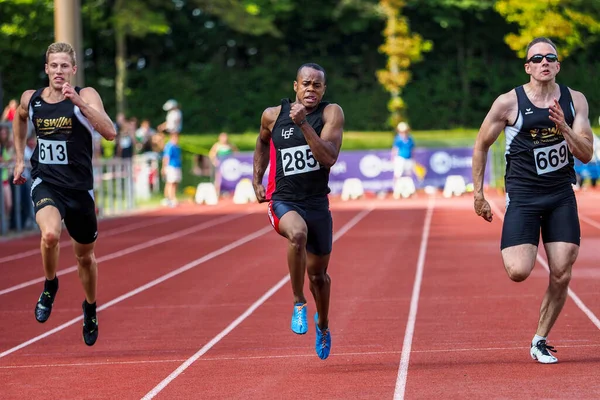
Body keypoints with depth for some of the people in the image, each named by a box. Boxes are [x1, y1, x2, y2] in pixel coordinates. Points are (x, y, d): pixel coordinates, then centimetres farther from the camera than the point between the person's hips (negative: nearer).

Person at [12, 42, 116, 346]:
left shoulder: (86, 96, -11)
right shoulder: (30, 99, -1)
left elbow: (110, 133, -27)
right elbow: (19, 118, 25)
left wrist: (78, 101, -35)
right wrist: (19, 158, 22)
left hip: (79, 187, 0)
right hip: (45, 183, 0)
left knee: (85, 255, 15)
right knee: (50, 234, -30)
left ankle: (90, 307, 44)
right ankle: (50, 285, 0)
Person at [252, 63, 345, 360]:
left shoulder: (331, 114, -7)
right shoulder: (273, 115, -1)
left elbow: (329, 158, -21)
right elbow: (262, 143, 22)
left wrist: (303, 123, -27)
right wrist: (256, 181, 14)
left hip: (317, 204, 1)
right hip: (283, 201, -1)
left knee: (318, 274, 14)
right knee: (298, 233, -37)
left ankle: (323, 324, 45)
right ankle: (298, 302, -18)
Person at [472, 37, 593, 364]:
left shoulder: (575, 101, 1)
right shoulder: (509, 103, -7)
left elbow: (586, 155, -2)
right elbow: (481, 146, 4)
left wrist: (564, 128, -19)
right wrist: (478, 193, 2)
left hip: (561, 196, 3)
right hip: (522, 195, -3)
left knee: (561, 275, -3)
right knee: (518, 272, -16)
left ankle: (540, 341, 15)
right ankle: (509, 248, 21)